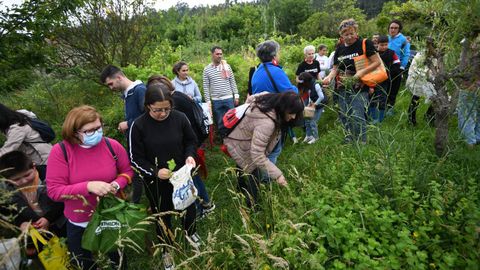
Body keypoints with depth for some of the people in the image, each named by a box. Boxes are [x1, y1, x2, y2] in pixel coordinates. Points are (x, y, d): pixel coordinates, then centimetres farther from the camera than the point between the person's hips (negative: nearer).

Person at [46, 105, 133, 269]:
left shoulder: (112, 145, -14)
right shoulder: (60, 151, -19)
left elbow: (127, 171, 0)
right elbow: (54, 190, -20)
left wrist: (117, 184, -20)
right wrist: (88, 186, -33)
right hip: (79, 224, -1)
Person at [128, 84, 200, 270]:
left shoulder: (180, 118, -14)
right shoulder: (139, 126, -17)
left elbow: (191, 141, 1)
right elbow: (136, 158, -11)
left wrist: (190, 155, -18)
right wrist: (154, 172, -25)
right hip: (156, 182, -1)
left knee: (188, 206, 23)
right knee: (163, 215, 19)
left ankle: (191, 233, 57)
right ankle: (167, 249, 47)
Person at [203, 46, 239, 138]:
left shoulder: (227, 66, 4)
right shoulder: (207, 69, 2)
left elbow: (233, 82, 6)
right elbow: (206, 86, 2)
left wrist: (236, 96, 1)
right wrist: (208, 101, -2)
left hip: (229, 99, 0)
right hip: (216, 101, 0)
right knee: (220, 123, 8)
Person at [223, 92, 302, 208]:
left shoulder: (270, 100, -18)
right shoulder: (266, 123, -43)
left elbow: (251, 98, 4)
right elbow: (257, 155, -41)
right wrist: (277, 174, -37)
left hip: (239, 135, 10)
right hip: (237, 145, -10)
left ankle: (243, 191, 59)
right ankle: (252, 205, 25)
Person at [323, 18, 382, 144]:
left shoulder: (364, 44, -3)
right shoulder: (339, 49, 12)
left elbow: (377, 62, -6)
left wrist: (362, 72, -19)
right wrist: (329, 77, -7)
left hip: (359, 88, -5)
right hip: (342, 89, 5)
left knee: (357, 117, -9)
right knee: (346, 117, 13)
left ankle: (362, 143, 8)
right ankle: (349, 139, 29)